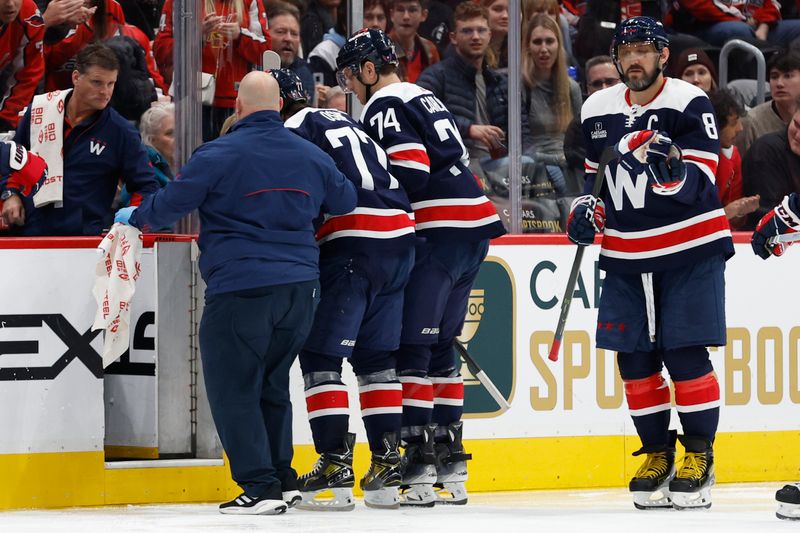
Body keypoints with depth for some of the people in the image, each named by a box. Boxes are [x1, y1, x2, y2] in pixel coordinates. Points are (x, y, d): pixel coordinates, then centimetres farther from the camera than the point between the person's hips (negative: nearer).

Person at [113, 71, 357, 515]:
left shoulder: (218, 155, -9)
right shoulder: (310, 156, 8)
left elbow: (170, 205, -5)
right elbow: (345, 201, 23)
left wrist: (134, 217, 16)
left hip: (241, 291, -6)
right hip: (300, 290, 6)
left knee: (233, 388, 1)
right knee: (271, 385, 19)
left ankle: (261, 487, -5)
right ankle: (284, 482, 19)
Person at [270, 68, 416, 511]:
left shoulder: (296, 130, 0)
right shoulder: (344, 122, 26)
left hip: (352, 246, -8)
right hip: (400, 239, 8)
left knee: (320, 354, -2)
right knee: (376, 356, 13)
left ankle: (335, 462, -9)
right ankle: (387, 463, 10)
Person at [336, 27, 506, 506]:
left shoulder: (385, 106, -4)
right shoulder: (426, 98, 24)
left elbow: (411, 172, -16)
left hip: (440, 232, -9)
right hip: (477, 226, 9)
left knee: (412, 345, -7)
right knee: (440, 345, 14)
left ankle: (420, 456, -12)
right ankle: (451, 460, 14)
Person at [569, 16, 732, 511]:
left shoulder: (689, 103, -10)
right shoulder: (598, 110, 7)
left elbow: (700, 184, -16)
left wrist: (671, 166, -36)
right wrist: (587, 207, 4)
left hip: (690, 249, -5)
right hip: (626, 254, 5)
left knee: (686, 356, -9)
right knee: (635, 359, 5)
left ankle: (699, 456, 2)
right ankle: (658, 452, 18)